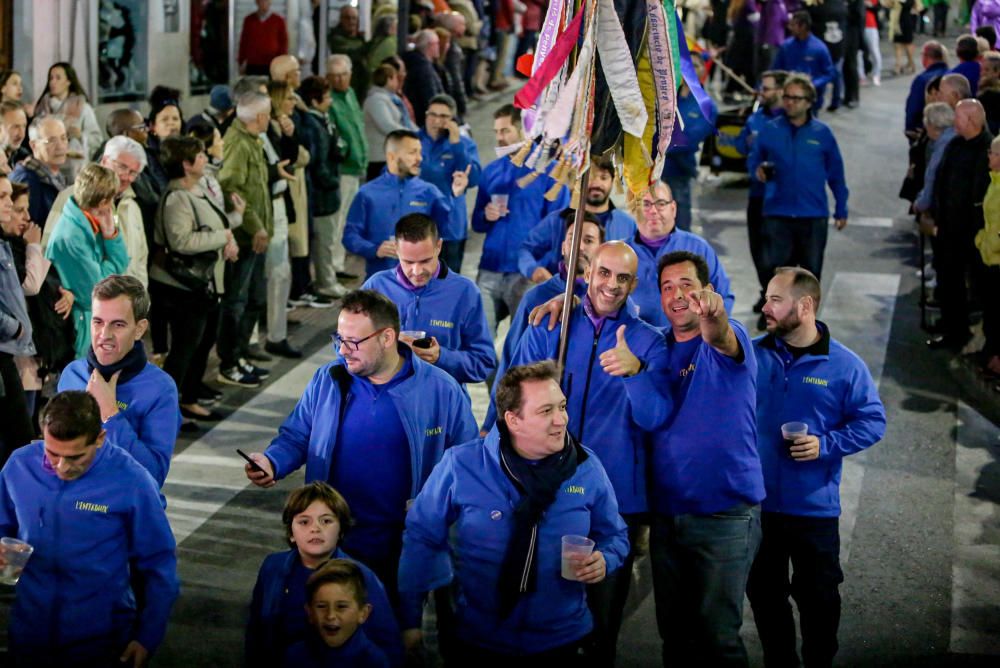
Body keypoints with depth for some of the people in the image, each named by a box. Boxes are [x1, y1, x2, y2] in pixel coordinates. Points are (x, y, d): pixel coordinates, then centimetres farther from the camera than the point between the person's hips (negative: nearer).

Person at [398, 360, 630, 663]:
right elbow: (422, 536, -5)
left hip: (559, 641, 2)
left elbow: (614, 535, 8)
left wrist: (604, 561, -15)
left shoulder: (587, 468, -5)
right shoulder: (462, 465, -13)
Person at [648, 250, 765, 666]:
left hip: (725, 515, -5)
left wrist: (714, 318, -57)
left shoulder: (729, 339, -9)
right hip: (665, 514, 5)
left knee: (716, 633, -2)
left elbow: (723, 340, -34)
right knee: (673, 631, 13)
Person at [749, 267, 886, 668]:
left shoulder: (845, 365, -7)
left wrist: (826, 445, -16)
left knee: (818, 595, 7)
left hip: (814, 506, -2)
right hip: (756, 501, 3)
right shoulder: (752, 356, 0)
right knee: (763, 590, 14)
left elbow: (872, 422, -3)